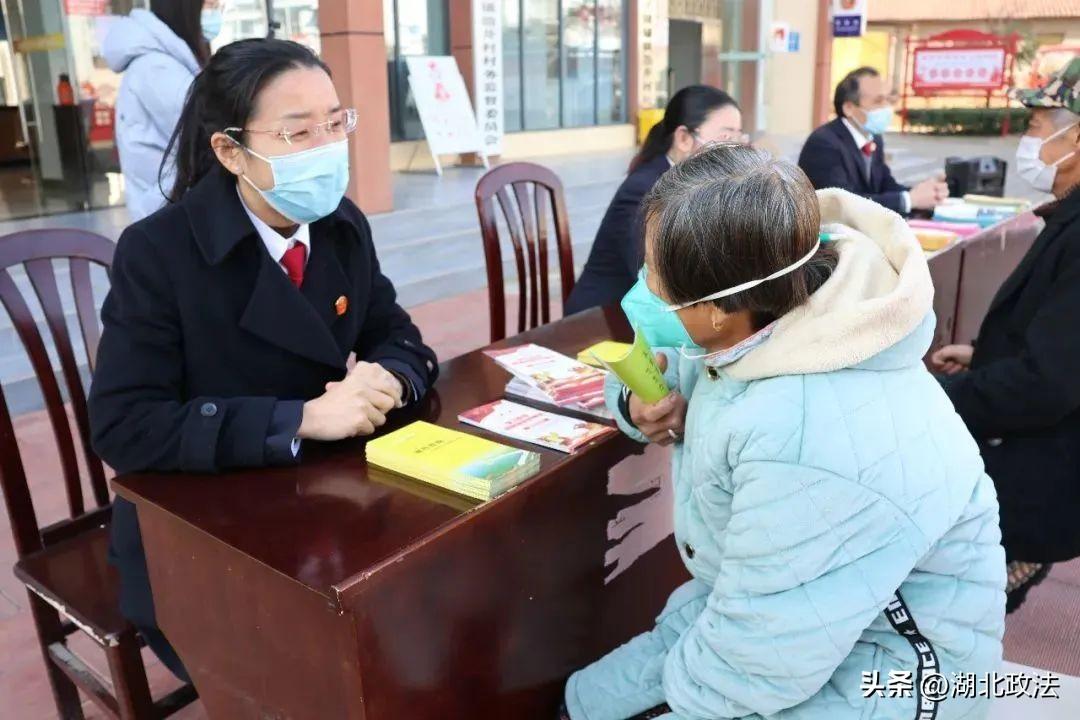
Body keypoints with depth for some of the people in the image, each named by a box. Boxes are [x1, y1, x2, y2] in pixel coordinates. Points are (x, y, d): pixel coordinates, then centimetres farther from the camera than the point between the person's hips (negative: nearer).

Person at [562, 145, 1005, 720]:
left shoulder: (809, 440, -39)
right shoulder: (763, 321, -12)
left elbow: (759, 659, -30)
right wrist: (638, 404, -15)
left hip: (874, 669, -7)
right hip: (783, 608, 7)